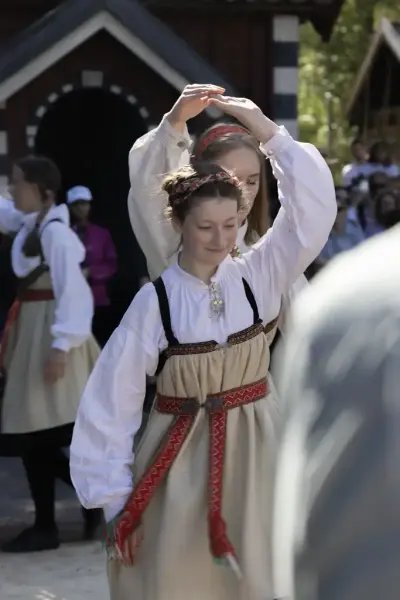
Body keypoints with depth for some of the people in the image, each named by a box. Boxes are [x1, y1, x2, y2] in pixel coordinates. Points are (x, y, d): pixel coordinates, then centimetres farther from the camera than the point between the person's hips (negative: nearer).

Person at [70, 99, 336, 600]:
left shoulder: (257, 276, -3)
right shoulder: (154, 300, -11)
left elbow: (314, 209, -11)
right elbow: (110, 404, -8)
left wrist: (268, 131, -14)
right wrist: (115, 499, -7)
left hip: (254, 450, 2)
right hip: (181, 460, -2)